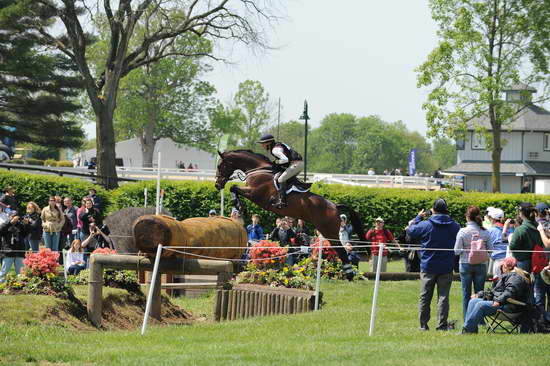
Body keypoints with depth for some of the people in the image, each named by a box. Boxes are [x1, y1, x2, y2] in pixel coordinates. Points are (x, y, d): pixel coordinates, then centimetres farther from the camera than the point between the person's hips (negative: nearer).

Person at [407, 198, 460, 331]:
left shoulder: (425, 225, -10)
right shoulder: (454, 226, -4)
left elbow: (411, 231, 3)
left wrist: (418, 217, 18)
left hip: (428, 267, -1)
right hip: (446, 268, 1)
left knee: (425, 297, 8)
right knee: (443, 296, 4)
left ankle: (423, 324, 9)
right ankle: (442, 324, 1)